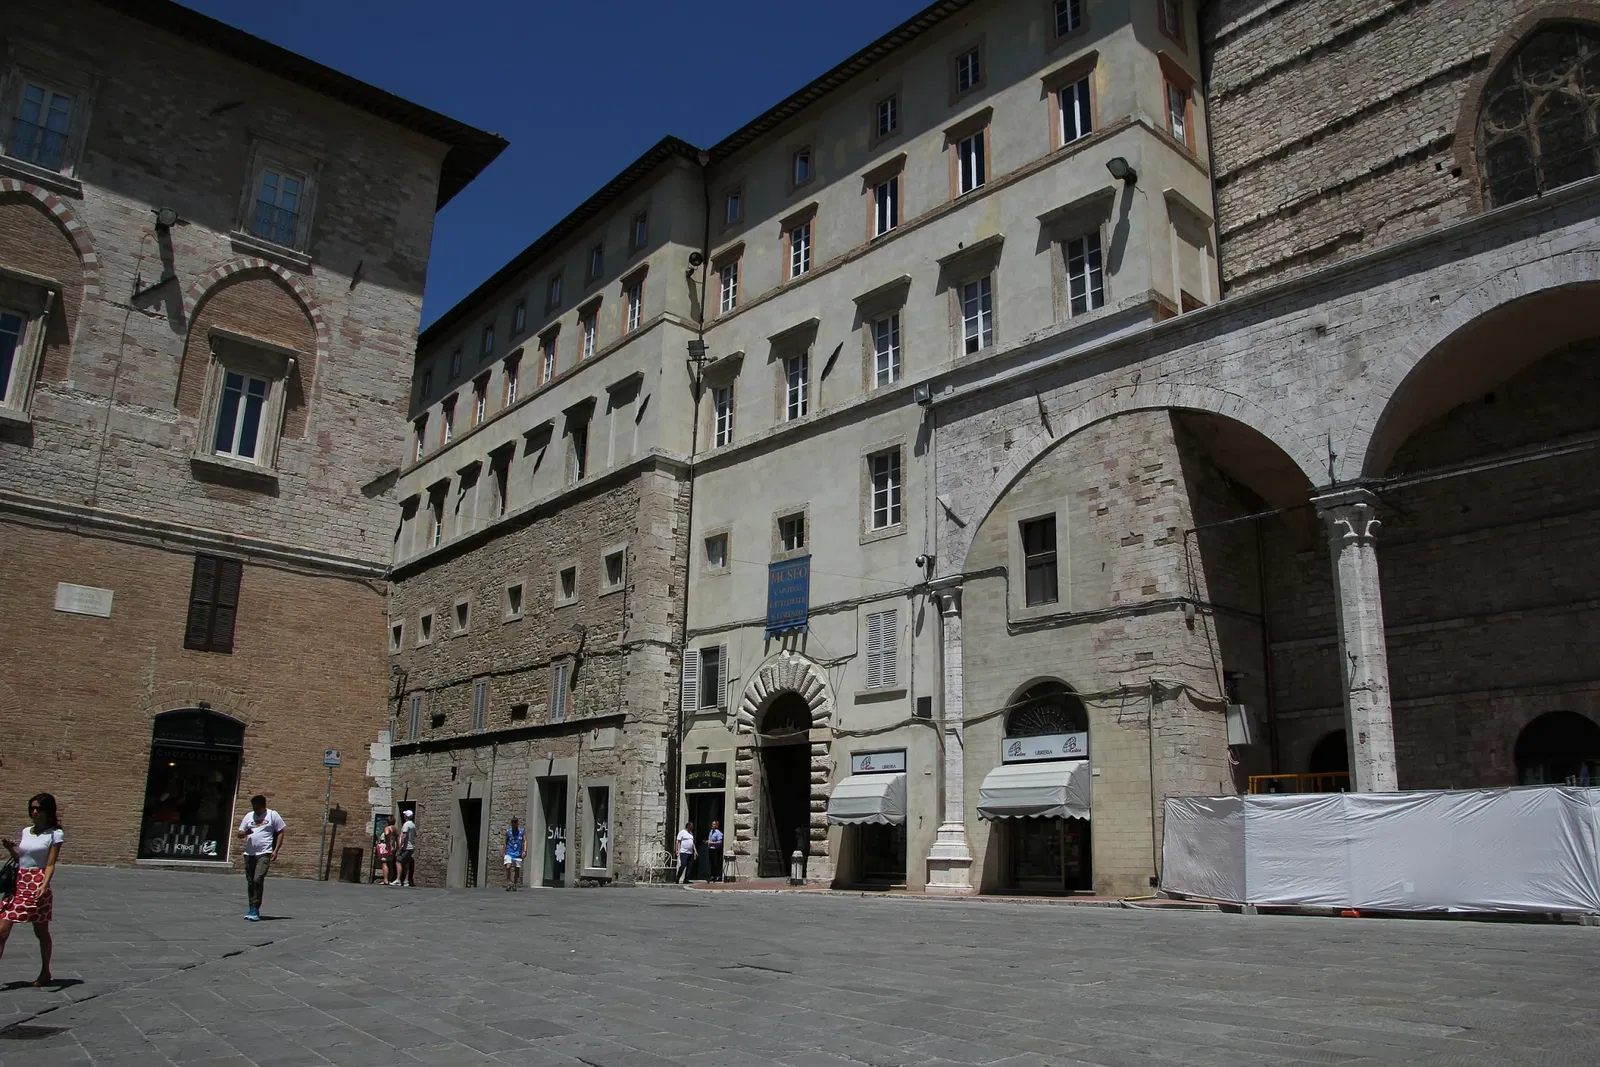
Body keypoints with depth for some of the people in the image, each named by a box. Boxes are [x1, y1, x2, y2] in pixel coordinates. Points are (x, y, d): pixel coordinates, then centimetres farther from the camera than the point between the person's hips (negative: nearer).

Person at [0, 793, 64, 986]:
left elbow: (50, 864, -9)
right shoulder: (25, 832, 14)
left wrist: (44, 885, -24)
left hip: (38, 887, -5)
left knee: (41, 932, 6)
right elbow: (19, 859, 19)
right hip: (18, 885, 5)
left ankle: (45, 972, 20)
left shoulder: (55, 834, -2)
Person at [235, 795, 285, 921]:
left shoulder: (273, 815, 2)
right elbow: (239, 833, 16)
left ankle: (255, 910, -14)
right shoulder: (249, 816, 13)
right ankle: (252, 909, 22)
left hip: (264, 853, -5)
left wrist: (275, 850, -6)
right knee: (250, 882, 10)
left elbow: (280, 832, 4)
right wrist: (245, 833, -9)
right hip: (249, 854, 5)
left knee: (258, 879, -18)